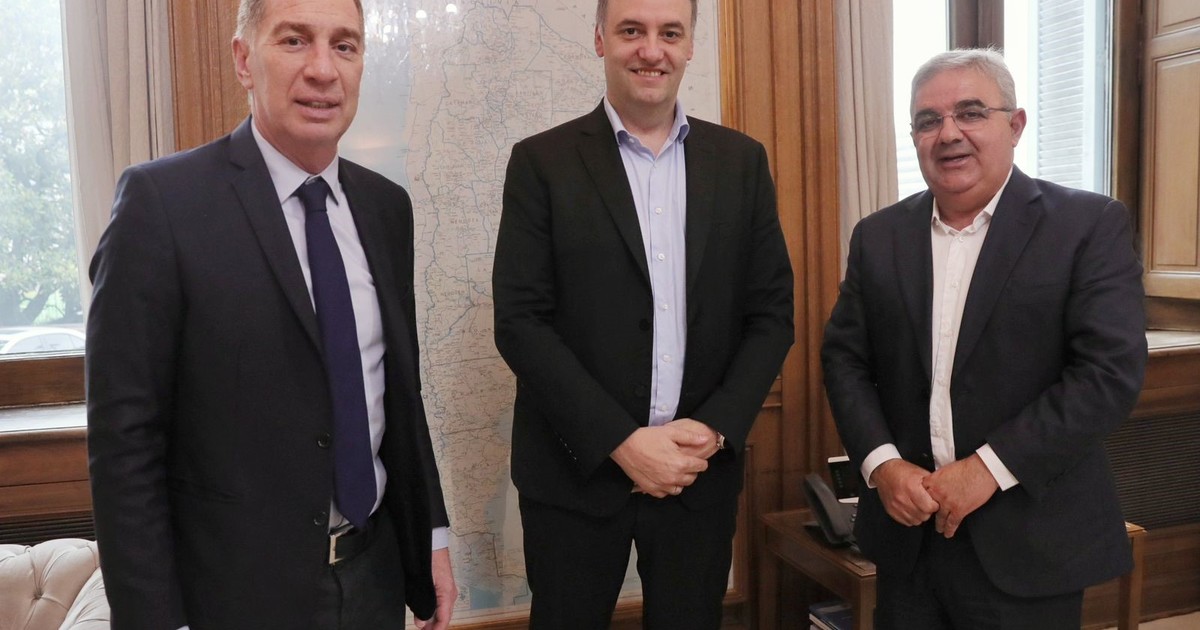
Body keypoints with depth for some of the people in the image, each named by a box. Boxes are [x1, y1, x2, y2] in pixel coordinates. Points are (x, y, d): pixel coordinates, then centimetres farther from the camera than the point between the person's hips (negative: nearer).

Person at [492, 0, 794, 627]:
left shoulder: (741, 161, 5)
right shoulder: (542, 162, -3)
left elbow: (771, 312, 4)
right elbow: (521, 322, -9)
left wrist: (715, 428, -9)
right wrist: (621, 442, -15)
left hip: (704, 471, 2)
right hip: (576, 473, -2)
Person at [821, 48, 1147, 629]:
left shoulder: (1091, 225, -6)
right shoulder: (878, 236, 4)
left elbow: (1112, 370, -13)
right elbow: (844, 357, 4)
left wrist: (989, 467, -17)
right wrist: (881, 462, -9)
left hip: (1029, 539, -3)